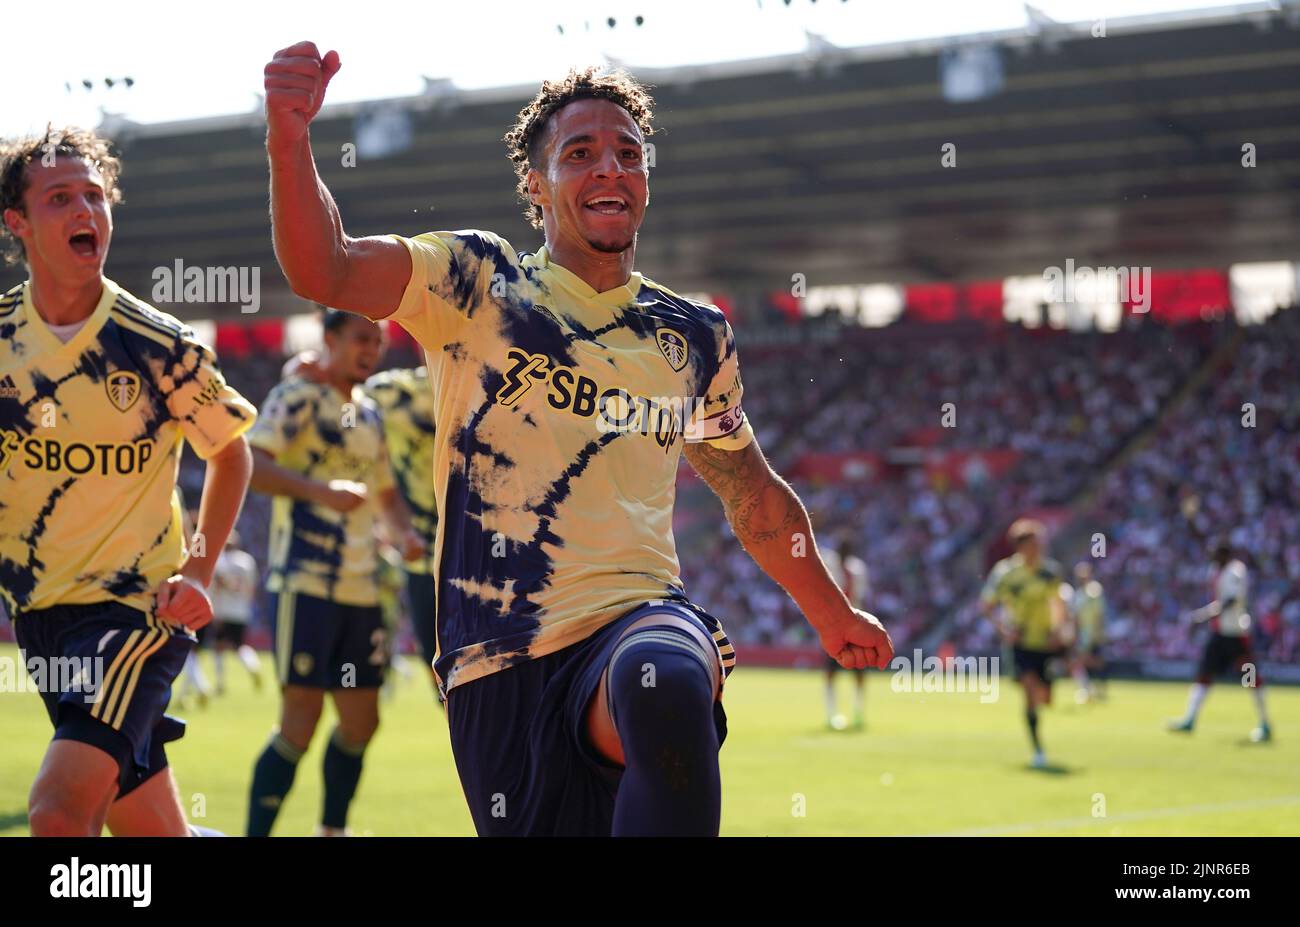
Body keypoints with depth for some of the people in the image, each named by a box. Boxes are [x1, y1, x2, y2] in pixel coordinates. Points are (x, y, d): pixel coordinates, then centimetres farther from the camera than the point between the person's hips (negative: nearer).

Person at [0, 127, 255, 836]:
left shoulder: (158, 347, -11)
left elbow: (229, 450, 5)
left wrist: (198, 571, -4)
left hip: (136, 605, -4)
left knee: (58, 814, -23)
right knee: (154, 833, 12)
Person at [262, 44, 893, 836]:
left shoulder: (696, 336, 16)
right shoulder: (476, 283, 5)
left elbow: (756, 496, 31)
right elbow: (325, 270, -13)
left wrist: (832, 614, 41)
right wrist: (289, 140, -30)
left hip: (640, 620, 0)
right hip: (498, 666, 0)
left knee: (666, 683, -36)